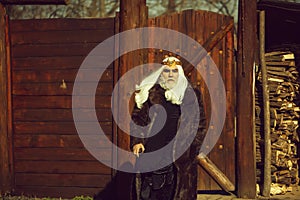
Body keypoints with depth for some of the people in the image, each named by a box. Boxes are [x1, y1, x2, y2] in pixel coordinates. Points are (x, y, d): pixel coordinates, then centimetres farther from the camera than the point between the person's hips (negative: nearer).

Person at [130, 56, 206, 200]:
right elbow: (137, 118, 9)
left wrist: (194, 147, 1)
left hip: (180, 154, 1)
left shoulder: (191, 95, 11)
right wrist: (136, 142, -5)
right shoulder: (150, 93, 9)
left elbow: (200, 123, 12)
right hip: (152, 151, -1)